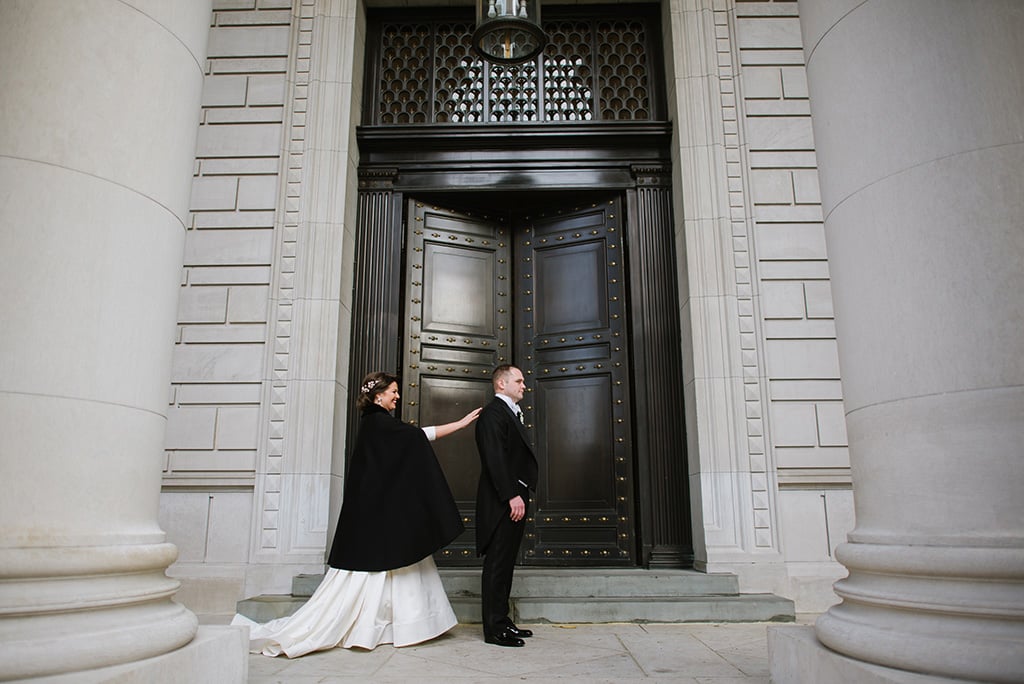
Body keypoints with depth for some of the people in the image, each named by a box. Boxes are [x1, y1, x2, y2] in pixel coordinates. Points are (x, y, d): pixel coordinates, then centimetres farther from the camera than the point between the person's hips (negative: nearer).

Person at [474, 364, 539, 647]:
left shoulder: (512, 413, 20)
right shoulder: (493, 413, -11)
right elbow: (495, 458, -20)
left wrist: (521, 496, 13)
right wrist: (512, 496, -23)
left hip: (514, 501, 10)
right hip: (502, 503, -10)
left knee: (505, 565, 14)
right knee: (497, 565, -4)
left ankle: (502, 621, 22)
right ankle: (495, 629, 2)